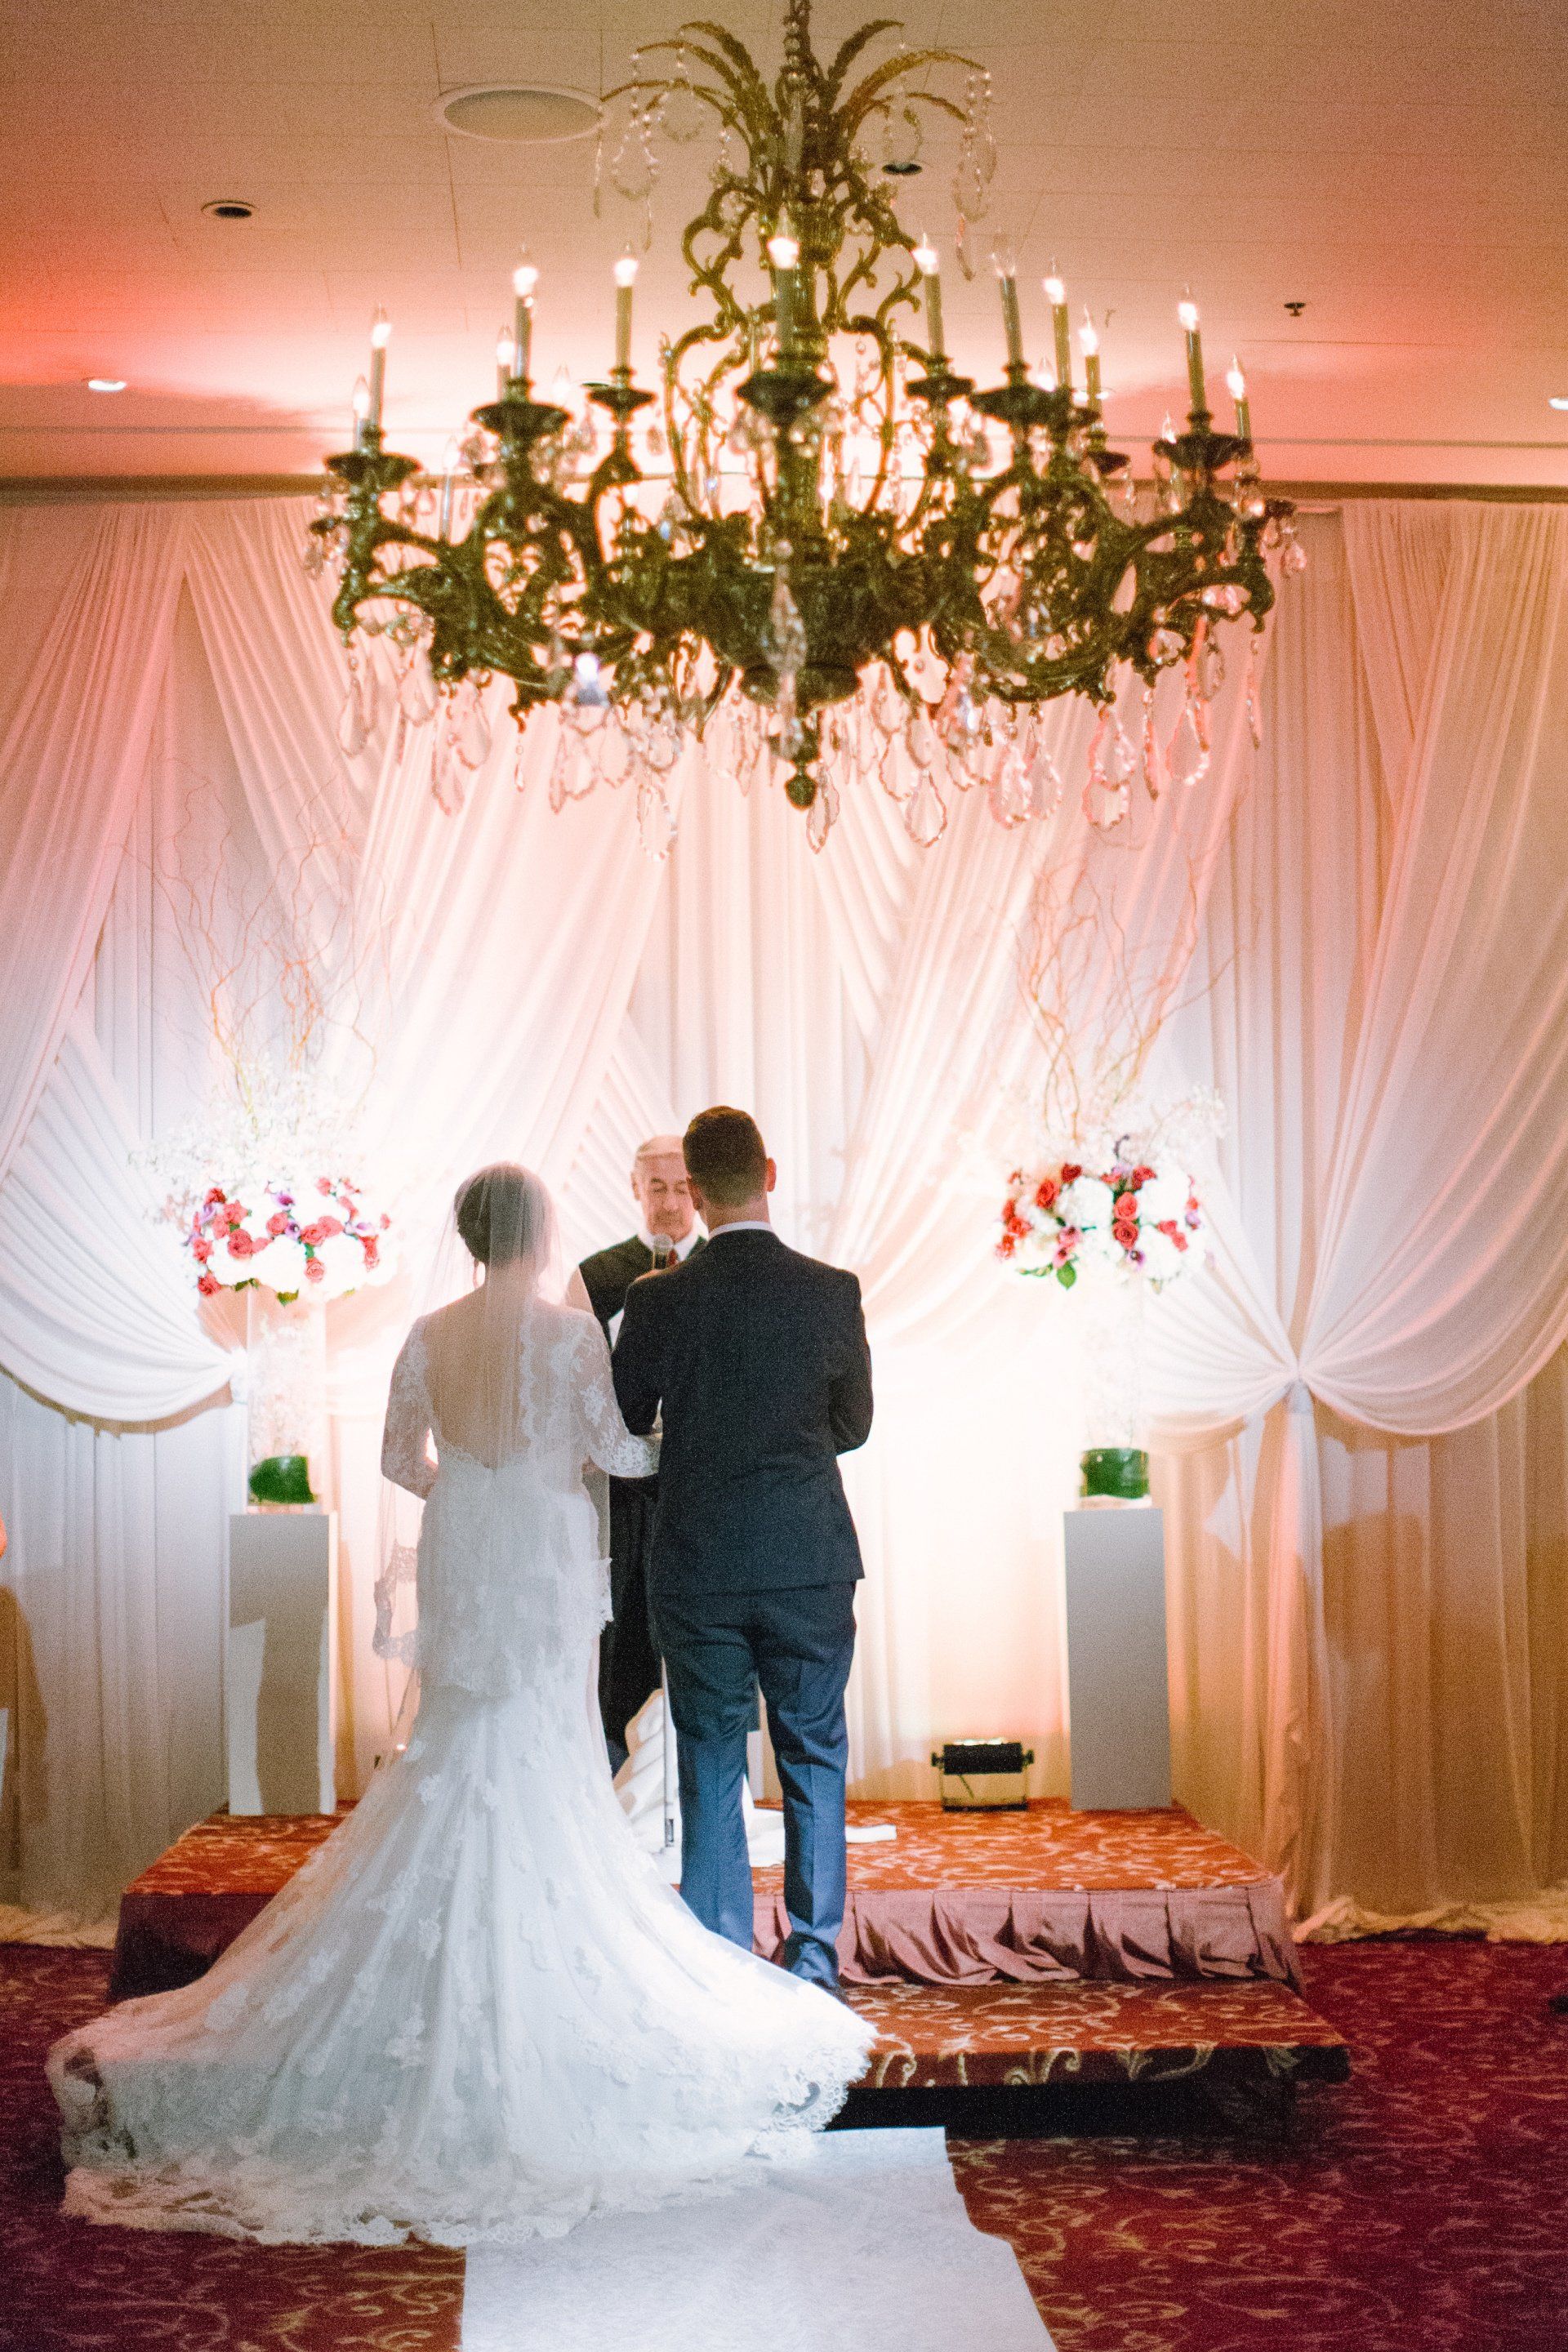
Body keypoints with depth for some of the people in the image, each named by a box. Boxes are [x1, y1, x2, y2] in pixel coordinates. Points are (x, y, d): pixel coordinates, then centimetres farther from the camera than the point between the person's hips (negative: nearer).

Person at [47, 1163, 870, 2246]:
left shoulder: (430, 1336, 2)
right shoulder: (571, 1331, -12)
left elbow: (401, 1457, 10)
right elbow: (612, 1450, -9)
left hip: (459, 1553, 4)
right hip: (546, 1557, -4)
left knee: (459, 1745, 14)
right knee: (543, 1748, 4)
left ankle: (452, 1956, 18)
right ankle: (537, 1948, 8)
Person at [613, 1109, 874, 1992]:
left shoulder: (660, 1299, -9)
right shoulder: (832, 1291, -6)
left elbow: (622, 1423, 3)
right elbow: (855, 1424, 6)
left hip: (699, 1567, 0)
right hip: (811, 1563, 0)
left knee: (711, 1771, 9)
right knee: (815, 1761, 11)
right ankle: (814, 1961, 14)